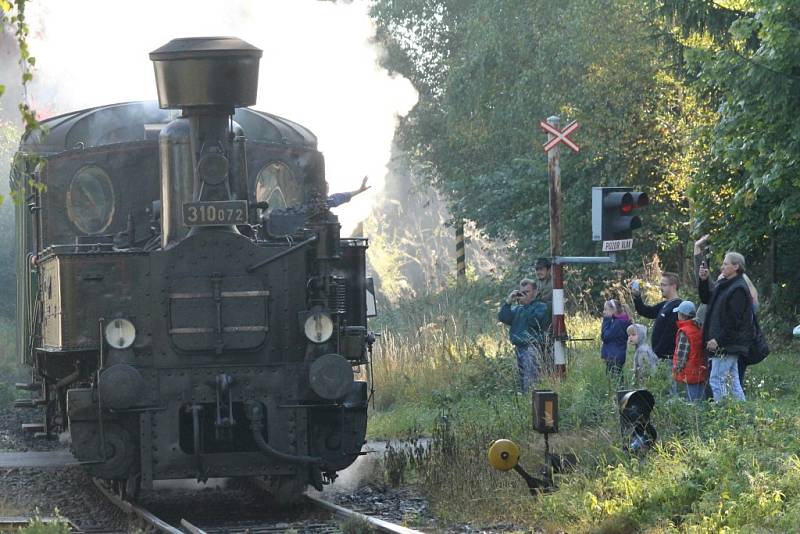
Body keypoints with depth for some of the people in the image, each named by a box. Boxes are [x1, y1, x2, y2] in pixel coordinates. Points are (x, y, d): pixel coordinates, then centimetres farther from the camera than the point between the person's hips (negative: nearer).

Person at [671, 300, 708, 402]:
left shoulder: (684, 332, -14)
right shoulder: (699, 329, 10)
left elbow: (681, 354, -14)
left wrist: (676, 370, -5)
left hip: (690, 374, -8)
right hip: (702, 372, 8)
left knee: (692, 402, -7)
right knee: (701, 400, 10)